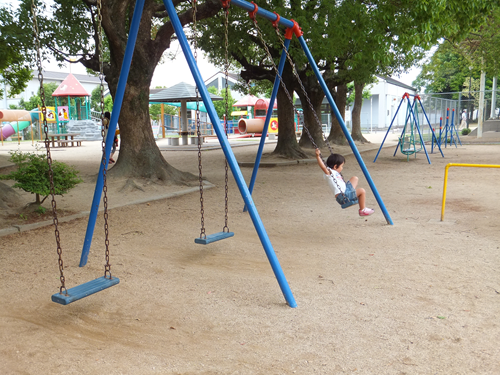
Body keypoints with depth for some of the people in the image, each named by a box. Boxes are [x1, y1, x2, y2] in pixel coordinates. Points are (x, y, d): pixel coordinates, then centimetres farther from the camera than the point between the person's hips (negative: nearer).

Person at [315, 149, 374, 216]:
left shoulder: (335, 173, 17)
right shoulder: (329, 173, -13)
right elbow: (323, 167, -31)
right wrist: (318, 156, -40)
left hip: (345, 191, 11)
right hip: (342, 197, -11)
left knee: (354, 178, 22)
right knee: (362, 191, -12)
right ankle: (362, 210, -1)